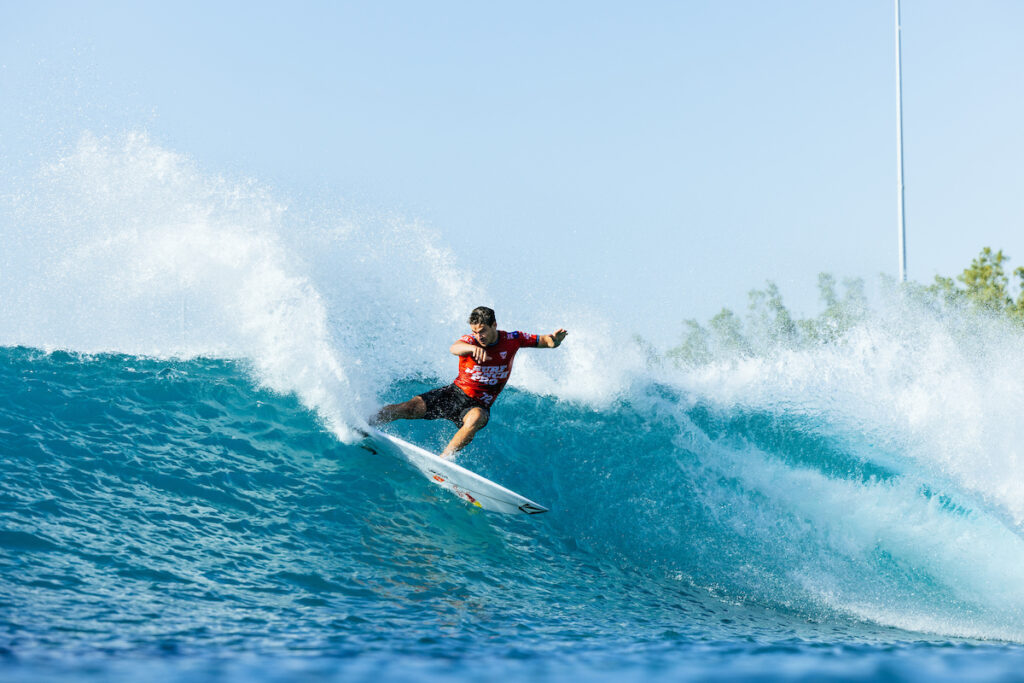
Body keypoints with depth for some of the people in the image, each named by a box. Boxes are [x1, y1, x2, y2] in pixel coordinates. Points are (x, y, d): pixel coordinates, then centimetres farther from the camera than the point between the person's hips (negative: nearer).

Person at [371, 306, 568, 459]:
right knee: (411, 407, -18)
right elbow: (454, 348, -36)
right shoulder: (470, 340, -12)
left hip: (478, 405, 0)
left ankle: (442, 459, -42)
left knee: (476, 418, -37)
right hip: (455, 393, 0)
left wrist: (554, 340, -24)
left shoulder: (512, 340, -5)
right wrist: (472, 348, -59)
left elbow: (544, 341, 2)